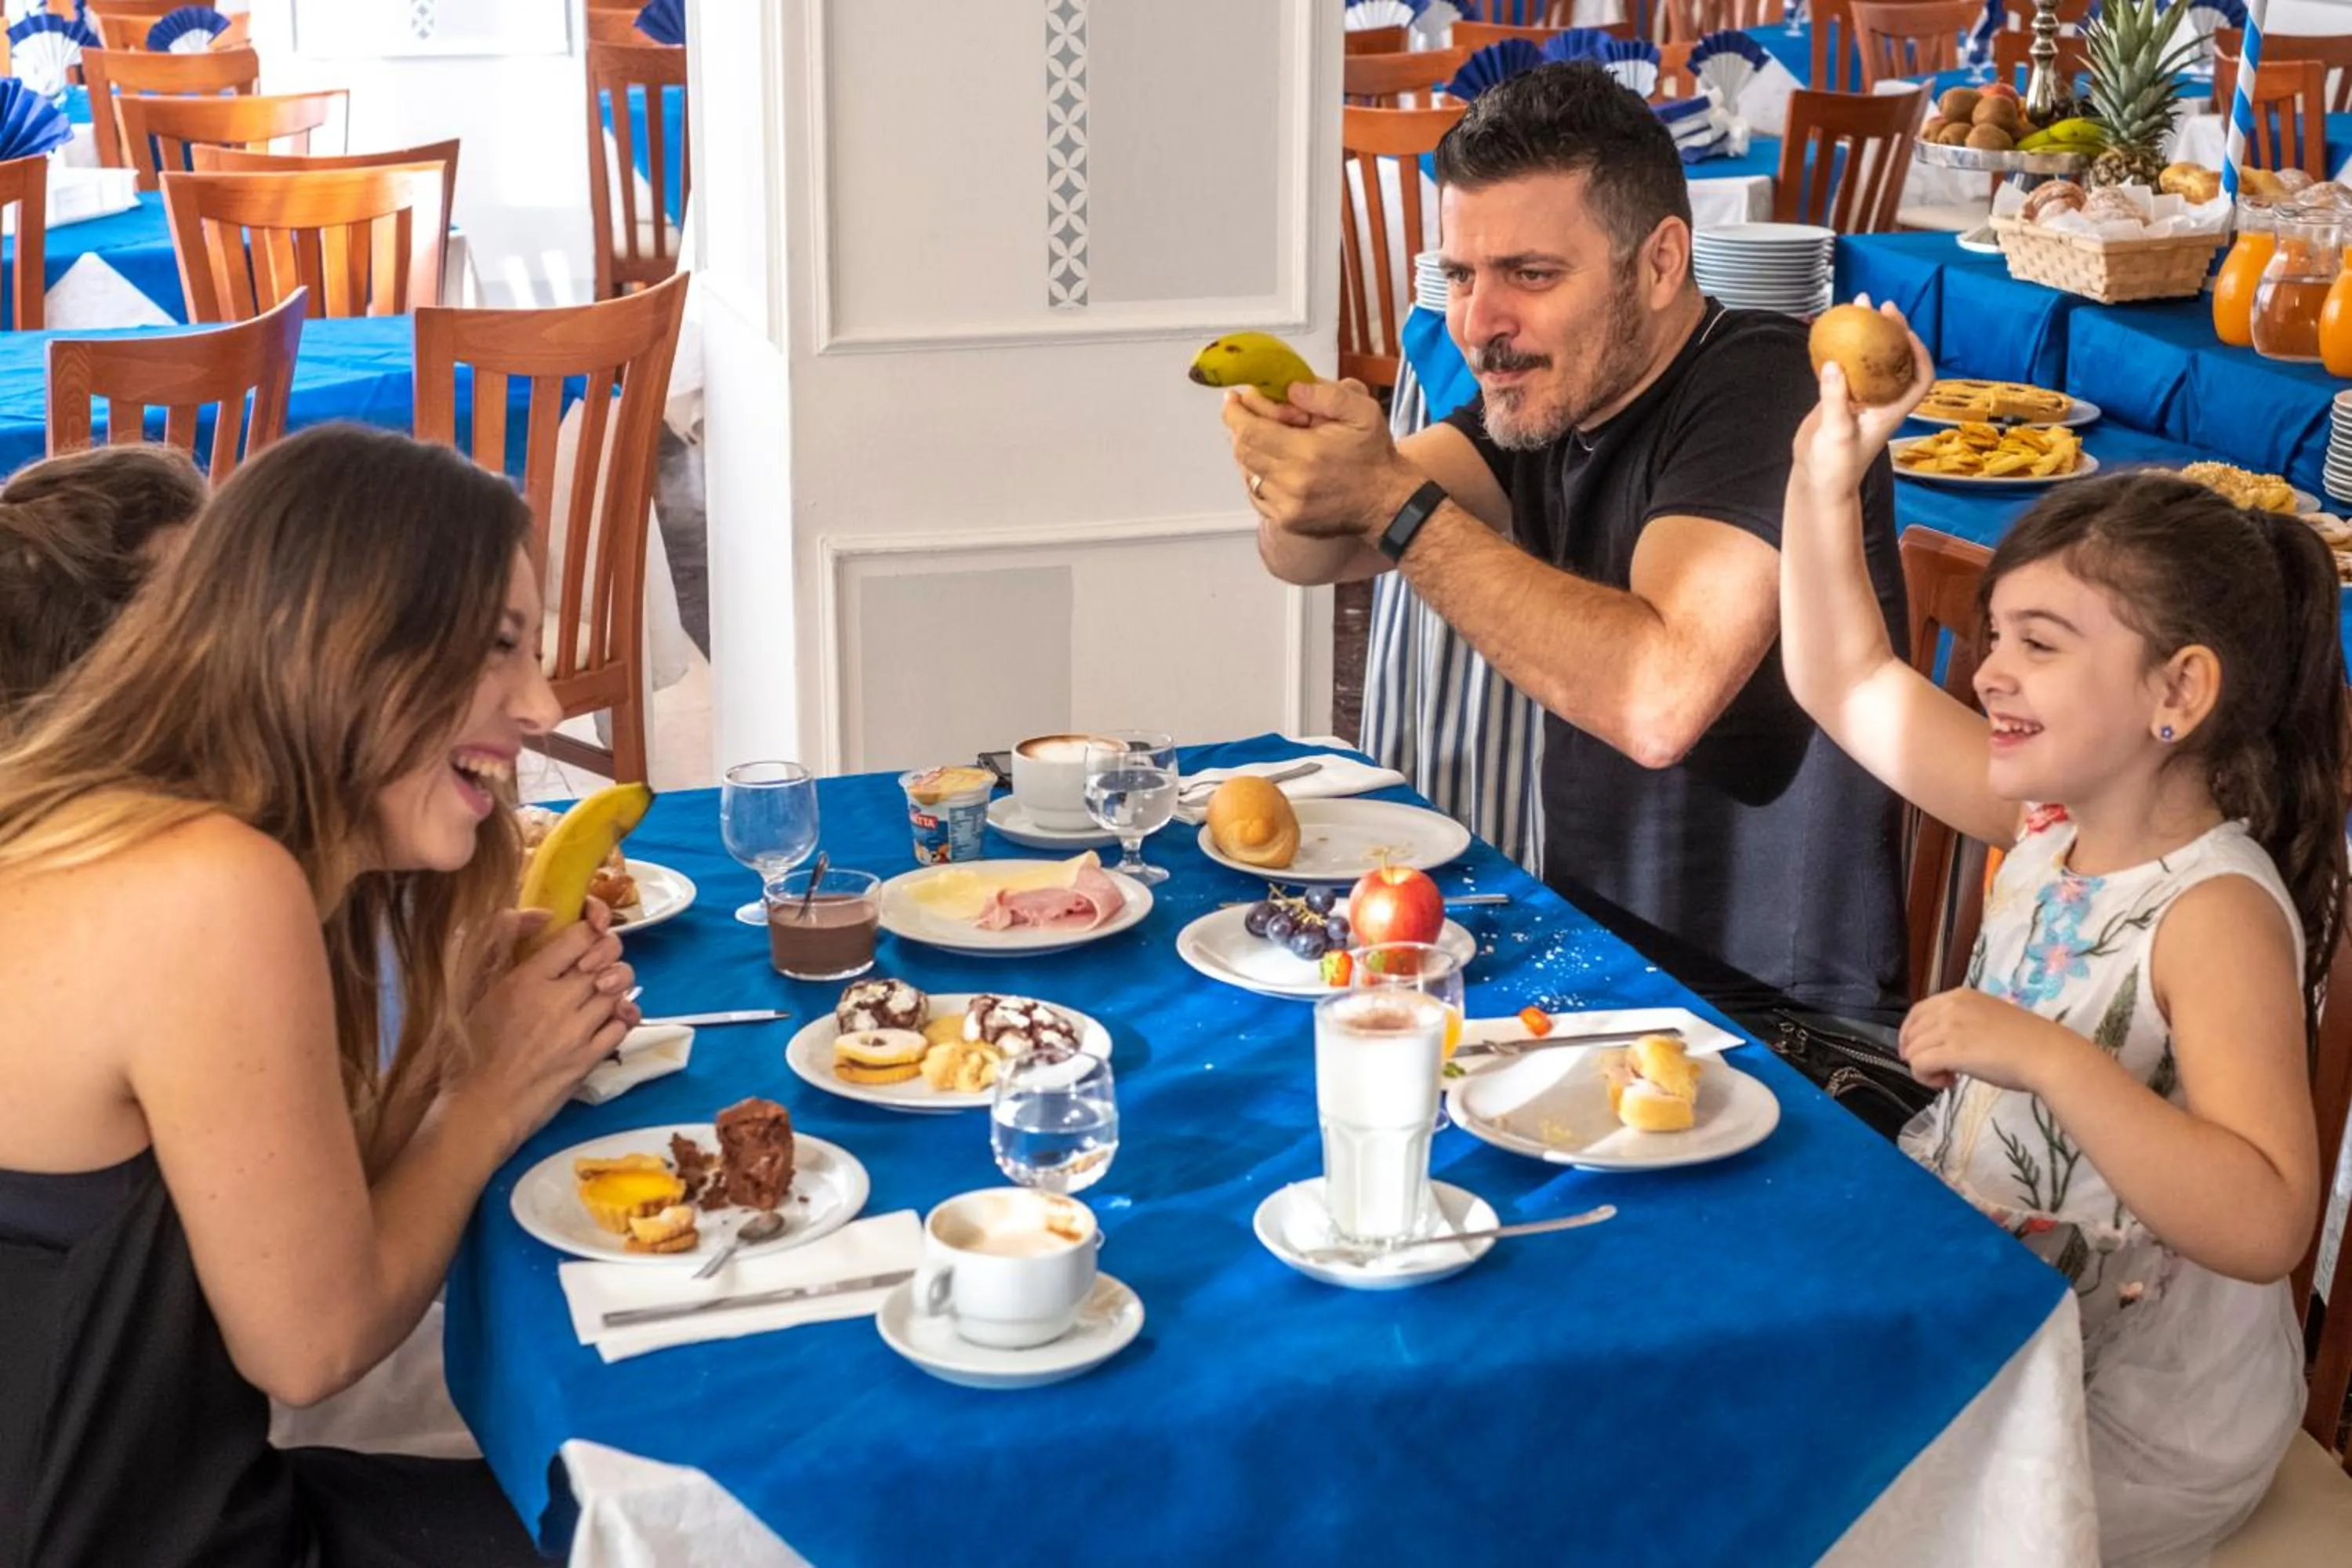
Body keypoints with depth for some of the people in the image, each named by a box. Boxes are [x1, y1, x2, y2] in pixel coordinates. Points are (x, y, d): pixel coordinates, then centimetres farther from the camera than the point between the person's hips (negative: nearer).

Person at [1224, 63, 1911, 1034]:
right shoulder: (1548, 387, 5)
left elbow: (1656, 700, -32)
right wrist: (1309, 471, -24)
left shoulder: (1765, 389, -18)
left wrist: (1392, 500, -28)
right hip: (1591, 958, 7)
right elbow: (1305, 557, -1)